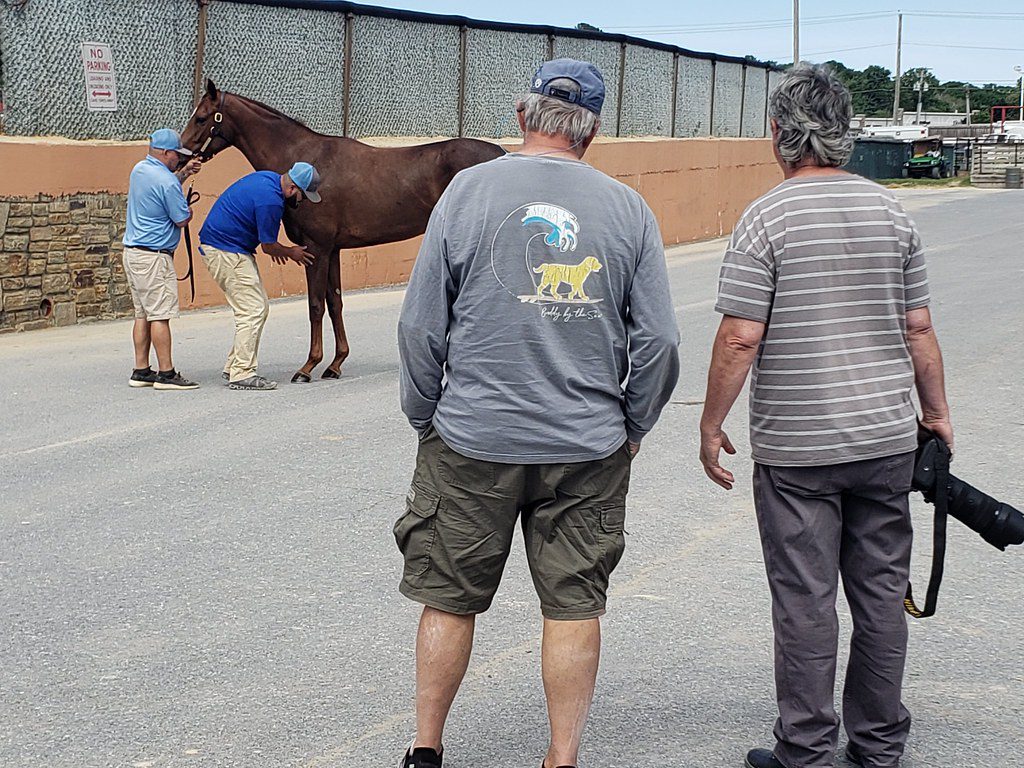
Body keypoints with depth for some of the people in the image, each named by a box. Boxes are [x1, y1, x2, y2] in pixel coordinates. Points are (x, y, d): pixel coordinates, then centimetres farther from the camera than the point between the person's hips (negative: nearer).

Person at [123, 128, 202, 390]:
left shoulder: (139, 169, 10)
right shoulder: (166, 181, -18)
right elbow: (183, 220, -11)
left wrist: (184, 173, 23)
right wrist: (187, 207, 10)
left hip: (132, 251, 10)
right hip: (154, 256, -10)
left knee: (142, 314, 11)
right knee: (160, 315, -6)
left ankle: (141, 371, 13)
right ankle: (166, 373, -5)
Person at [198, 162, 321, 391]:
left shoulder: (268, 178, 6)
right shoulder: (271, 201, -24)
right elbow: (268, 247, -13)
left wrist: (274, 247, 25)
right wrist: (291, 252, 6)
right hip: (226, 251, -11)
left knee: (259, 308, 12)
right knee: (252, 311, -10)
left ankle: (233, 366, 16)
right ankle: (241, 374, -9)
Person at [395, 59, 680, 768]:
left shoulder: (469, 191, -5)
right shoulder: (628, 209, -1)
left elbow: (422, 327, -4)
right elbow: (658, 343, 0)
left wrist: (425, 416, 9)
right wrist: (632, 426, 13)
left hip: (473, 442, -1)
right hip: (588, 451, 1)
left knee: (450, 600, 11)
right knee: (575, 607, 9)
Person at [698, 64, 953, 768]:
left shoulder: (768, 219, -10)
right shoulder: (890, 211, 4)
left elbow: (740, 339, -14)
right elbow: (919, 329, 7)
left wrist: (712, 425, -3)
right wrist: (936, 412, 18)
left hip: (796, 446, -4)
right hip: (888, 437, 5)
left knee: (806, 600, 3)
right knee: (882, 591, 13)